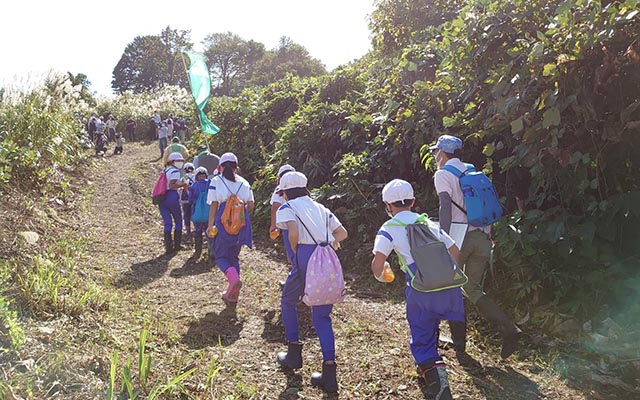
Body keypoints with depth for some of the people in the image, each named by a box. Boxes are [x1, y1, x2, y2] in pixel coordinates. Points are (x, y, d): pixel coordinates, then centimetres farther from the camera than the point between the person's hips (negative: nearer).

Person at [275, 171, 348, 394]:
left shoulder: (287, 207, 7)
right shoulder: (320, 208, 24)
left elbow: (293, 233, -12)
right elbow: (342, 233, 17)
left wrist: (294, 251, 5)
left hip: (306, 257, -5)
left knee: (288, 301, 23)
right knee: (322, 316, 12)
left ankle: (294, 354, 28)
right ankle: (329, 372, 4)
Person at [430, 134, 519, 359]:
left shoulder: (443, 174, -2)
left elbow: (446, 206, -16)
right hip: (482, 237, 6)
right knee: (472, 288, 12)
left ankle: (458, 340, 17)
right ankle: (508, 329, -4)